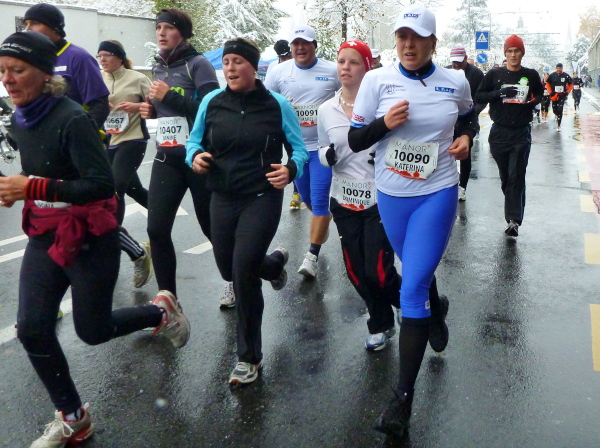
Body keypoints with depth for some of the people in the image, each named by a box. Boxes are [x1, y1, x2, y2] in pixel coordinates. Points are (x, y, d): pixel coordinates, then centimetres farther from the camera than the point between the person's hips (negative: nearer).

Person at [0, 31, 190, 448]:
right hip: (45, 236, 7)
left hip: (89, 237, -7)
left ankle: (162, 311, 34)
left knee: (93, 330, 6)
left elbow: (102, 184, -25)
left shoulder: (72, 119, -21)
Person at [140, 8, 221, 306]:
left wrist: (170, 96, -18)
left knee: (212, 226, 7)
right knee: (156, 229, -4)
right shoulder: (159, 67, 13)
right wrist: (151, 110, 5)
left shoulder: (198, 64, -6)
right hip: (166, 158, 6)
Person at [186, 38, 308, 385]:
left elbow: (299, 148, 0)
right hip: (223, 199, 5)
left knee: (243, 272, -13)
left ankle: (250, 358, 7)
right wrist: (195, 155, -12)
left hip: (263, 198, -4)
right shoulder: (212, 102, 0)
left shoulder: (277, 105, -6)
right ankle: (275, 261, 52)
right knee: (229, 271, 15)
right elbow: (193, 140, 11)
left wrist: (291, 169, -21)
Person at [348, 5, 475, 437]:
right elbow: (355, 140, -2)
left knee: (412, 290, -10)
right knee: (417, 275, 20)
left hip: (437, 194, -2)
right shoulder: (377, 80, -5)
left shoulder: (455, 82, -2)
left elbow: (469, 116, 20)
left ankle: (404, 397, -2)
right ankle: (436, 309, 58)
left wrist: (466, 138, -1)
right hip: (391, 195, 2)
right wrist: (384, 123, -21)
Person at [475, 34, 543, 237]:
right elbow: (479, 96, 0)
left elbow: (539, 93, 20)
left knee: (517, 177, -7)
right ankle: (513, 214, 28)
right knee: (505, 177, 8)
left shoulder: (530, 75, 4)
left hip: (521, 133, -1)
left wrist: (532, 102, -2)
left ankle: (514, 220, -8)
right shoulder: (494, 74, 2)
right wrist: (499, 93, -15)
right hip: (499, 132, 1)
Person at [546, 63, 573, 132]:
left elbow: (571, 84, 8)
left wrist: (567, 92, -1)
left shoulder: (566, 76, -4)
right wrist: (550, 92, 0)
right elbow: (548, 84, 9)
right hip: (554, 95, 2)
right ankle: (556, 114, 50)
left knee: (560, 110, -10)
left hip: (562, 95, -2)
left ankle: (558, 126, -8)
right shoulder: (552, 75, -3)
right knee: (554, 109, 11)